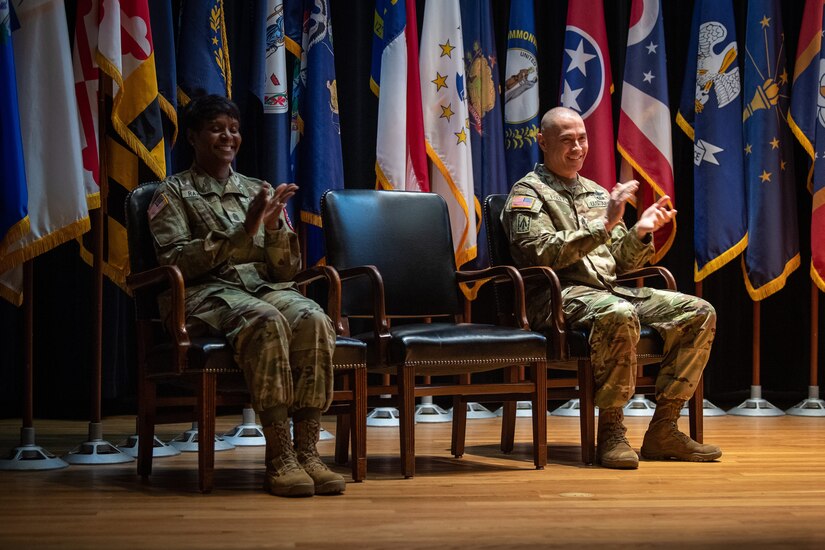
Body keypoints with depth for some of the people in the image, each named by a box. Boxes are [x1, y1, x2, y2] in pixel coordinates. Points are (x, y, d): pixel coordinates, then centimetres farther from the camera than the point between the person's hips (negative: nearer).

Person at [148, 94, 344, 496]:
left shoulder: (257, 191, 23)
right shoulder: (174, 193, 10)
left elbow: (287, 271, 16)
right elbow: (176, 262, -7)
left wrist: (274, 228, -4)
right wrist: (243, 232, -13)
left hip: (265, 288, 4)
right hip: (205, 294, -4)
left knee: (313, 318, -31)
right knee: (267, 320, -37)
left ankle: (307, 450, -34)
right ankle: (279, 457, -39)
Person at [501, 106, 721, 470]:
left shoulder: (598, 193, 24)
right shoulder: (528, 193, 3)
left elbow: (622, 263, 21)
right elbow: (544, 253, -15)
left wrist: (640, 233, 1)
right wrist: (604, 225, -18)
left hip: (610, 291, 7)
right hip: (558, 296, -7)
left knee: (700, 313, -8)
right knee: (618, 315, -39)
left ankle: (663, 430, -9)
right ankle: (610, 430, -26)